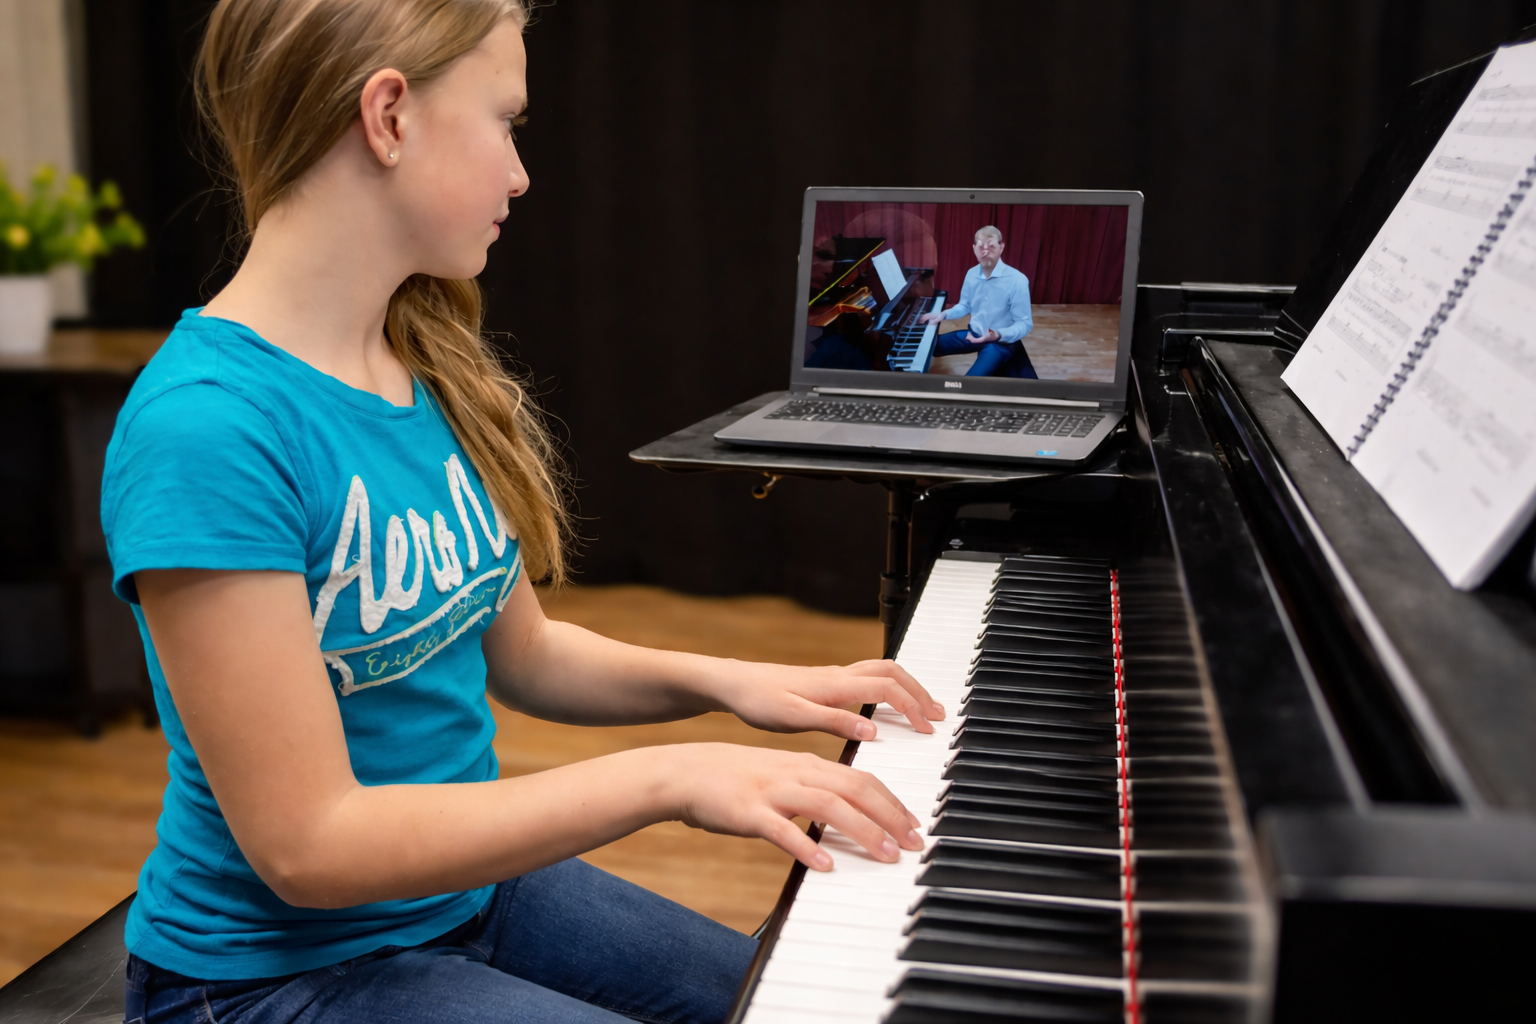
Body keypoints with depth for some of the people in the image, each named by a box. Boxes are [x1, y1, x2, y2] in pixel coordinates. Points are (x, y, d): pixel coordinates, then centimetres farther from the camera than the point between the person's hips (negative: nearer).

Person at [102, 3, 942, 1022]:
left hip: (471, 881, 8)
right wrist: (664, 776, -28)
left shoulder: (428, 374, 1)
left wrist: (726, 681, -5)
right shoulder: (206, 428, -26)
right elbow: (305, 843, -26)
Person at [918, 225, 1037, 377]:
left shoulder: (1017, 281, -21)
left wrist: (998, 335, -34)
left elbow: (1025, 324, -18)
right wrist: (943, 314, -2)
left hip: (1001, 342, -7)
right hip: (974, 334, 7)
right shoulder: (971, 274, -1)